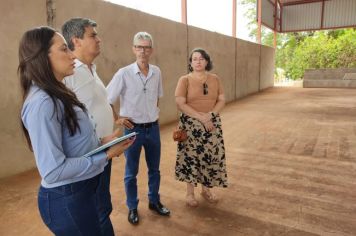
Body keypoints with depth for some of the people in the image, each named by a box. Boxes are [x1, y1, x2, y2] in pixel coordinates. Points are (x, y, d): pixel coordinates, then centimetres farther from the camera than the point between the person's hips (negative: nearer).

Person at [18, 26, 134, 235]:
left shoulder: (58, 95, 7)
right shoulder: (41, 103, -25)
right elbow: (53, 171, -27)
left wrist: (102, 142, 0)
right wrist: (106, 155, -22)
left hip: (82, 189, 9)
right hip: (66, 198, -9)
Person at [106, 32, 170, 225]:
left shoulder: (157, 72, 1)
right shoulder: (124, 73, -14)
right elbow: (105, 99, -9)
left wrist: (155, 112, 10)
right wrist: (117, 119, -7)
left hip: (153, 128, 4)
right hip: (133, 129, -4)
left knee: (154, 169, 17)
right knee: (131, 172, 11)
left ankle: (154, 201, 38)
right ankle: (132, 208, 31)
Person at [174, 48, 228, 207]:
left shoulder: (215, 79, 7)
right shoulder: (184, 80, -5)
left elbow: (222, 100, 4)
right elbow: (180, 104, -13)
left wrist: (211, 115, -14)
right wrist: (201, 117, -18)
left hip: (212, 123, 4)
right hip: (191, 124, -3)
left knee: (210, 156, 8)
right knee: (191, 156, 2)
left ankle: (206, 189, 28)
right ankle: (190, 193, 20)